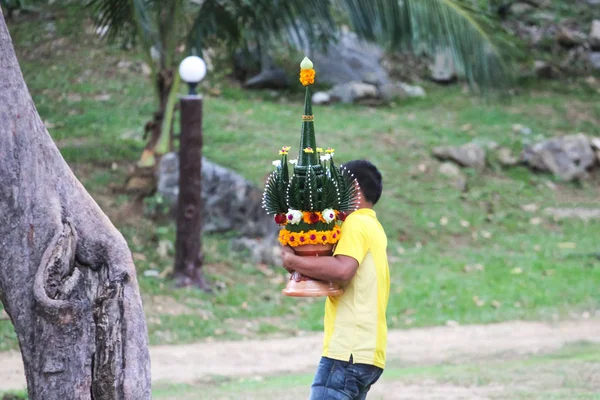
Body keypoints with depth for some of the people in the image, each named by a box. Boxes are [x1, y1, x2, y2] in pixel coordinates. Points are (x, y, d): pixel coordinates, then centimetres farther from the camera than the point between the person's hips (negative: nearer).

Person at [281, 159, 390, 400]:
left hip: (349, 351, -10)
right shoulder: (373, 227, 23)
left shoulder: (356, 224, -8)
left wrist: (294, 262, -14)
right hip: (367, 351, 10)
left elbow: (343, 269, -24)